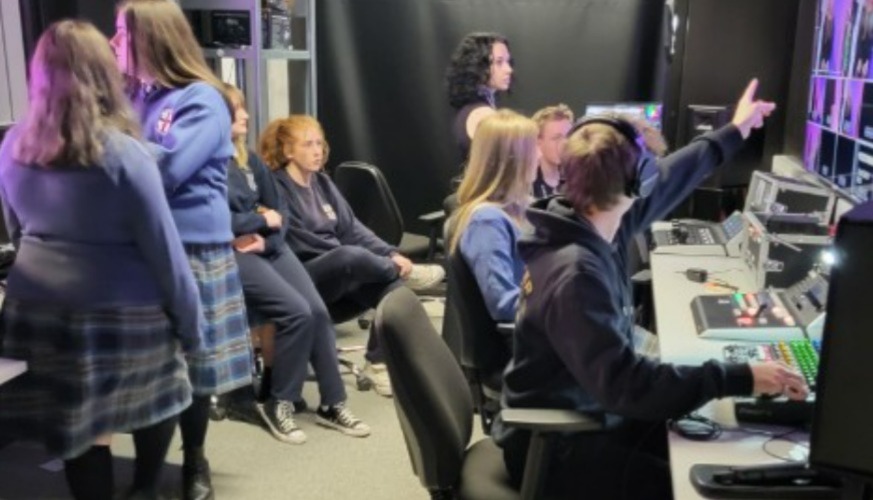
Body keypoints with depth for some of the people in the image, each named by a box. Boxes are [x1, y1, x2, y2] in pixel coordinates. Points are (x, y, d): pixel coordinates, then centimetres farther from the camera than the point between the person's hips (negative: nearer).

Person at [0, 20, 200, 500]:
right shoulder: (122, 153, -17)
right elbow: (163, 251, -12)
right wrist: (190, 321, -2)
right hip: (121, 312, -4)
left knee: (78, 423, 12)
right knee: (157, 401, 19)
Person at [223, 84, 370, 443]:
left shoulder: (250, 159, 17)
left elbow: (277, 211, 14)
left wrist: (264, 237, -7)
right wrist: (261, 219, -6)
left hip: (269, 246, 7)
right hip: (233, 256, -7)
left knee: (318, 310, -11)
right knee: (297, 313, -22)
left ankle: (332, 403, 0)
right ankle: (277, 402, -4)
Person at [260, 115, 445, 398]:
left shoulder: (322, 183, 15)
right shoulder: (277, 189, -8)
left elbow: (352, 228, 13)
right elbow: (299, 244, -16)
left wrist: (390, 254, -5)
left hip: (342, 271, 7)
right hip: (302, 276, -7)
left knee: (394, 287, -20)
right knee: (351, 255, -37)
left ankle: (378, 363, -6)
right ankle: (405, 271, -10)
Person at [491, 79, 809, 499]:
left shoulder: (594, 227, -4)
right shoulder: (574, 276, -32)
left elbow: (662, 182, 12)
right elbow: (623, 383, -36)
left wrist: (733, 133, 23)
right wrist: (738, 379, -34)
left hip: (585, 414, 9)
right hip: (551, 446, -9)